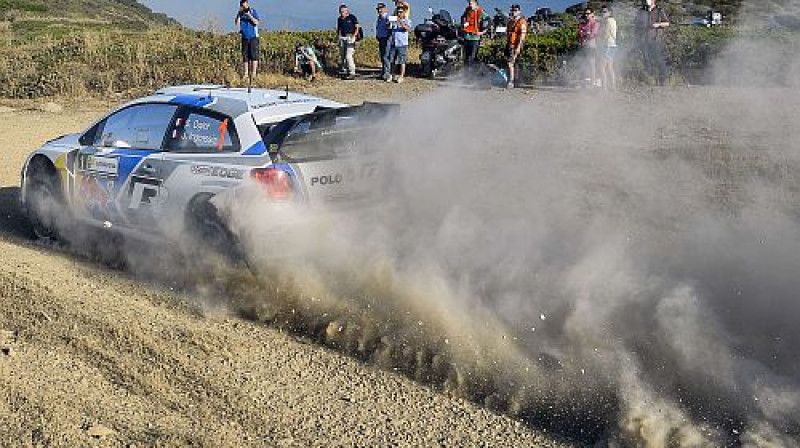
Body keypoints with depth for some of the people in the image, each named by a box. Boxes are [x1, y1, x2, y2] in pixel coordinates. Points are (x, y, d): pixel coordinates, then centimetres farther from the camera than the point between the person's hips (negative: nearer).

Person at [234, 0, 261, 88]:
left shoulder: (253, 11, -3)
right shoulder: (240, 13, 5)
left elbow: (257, 22, -14)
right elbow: (236, 23, -6)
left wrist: (250, 16, -25)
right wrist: (239, 14, -17)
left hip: (253, 37, -3)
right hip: (245, 37, 4)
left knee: (253, 55, -8)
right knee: (245, 56, 3)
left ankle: (254, 72, -5)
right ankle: (246, 73, 7)